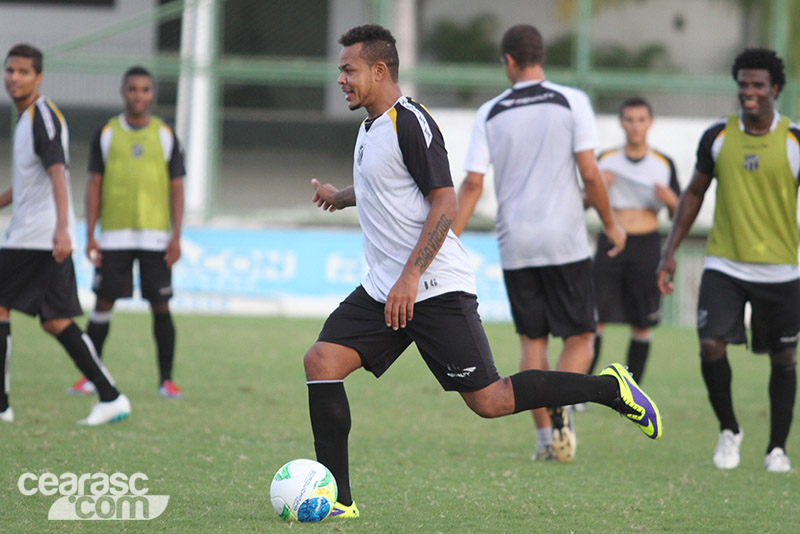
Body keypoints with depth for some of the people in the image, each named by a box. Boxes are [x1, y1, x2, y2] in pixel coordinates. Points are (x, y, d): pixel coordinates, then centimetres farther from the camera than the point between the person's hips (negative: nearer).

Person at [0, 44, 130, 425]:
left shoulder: (44, 115, -11)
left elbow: (57, 175, -23)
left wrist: (62, 228, -33)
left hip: (39, 236, -9)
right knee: (55, 321, 5)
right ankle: (110, 397, 1)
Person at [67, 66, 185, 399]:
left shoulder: (165, 135, 6)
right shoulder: (106, 134, 6)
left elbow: (176, 188, 6)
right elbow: (94, 186, 7)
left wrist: (176, 236, -4)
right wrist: (90, 236, 0)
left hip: (155, 236, 0)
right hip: (114, 235, 0)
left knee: (160, 306, -3)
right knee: (103, 303, -1)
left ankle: (166, 379, 4)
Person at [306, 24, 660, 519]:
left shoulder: (411, 122, -14)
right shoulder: (371, 126, 15)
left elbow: (444, 204, -18)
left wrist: (410, 278, -23)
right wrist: (340, 196, 49)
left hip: (436, 288, -9)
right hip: (384, 289, 9)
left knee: (488, 400, -8)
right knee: (321, 361, -8)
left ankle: (610, 388, 8)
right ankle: (337, 498, -7)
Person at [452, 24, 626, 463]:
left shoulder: (490, 113, 3)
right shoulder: (571, 102, -3)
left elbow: (472, 184, -1)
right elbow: (590, 174, -6)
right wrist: (611, 225, 7)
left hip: (515, 245, 2)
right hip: (565, 242, -2)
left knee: (533, 341, 12)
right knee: (580, 337, 6)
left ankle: (544, 436, 7)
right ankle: (559, 410, -20)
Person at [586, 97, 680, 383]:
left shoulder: (664, 164, 6)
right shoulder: (607, 160, 6)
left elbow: (679, 215, 9)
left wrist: (670, 199, -12)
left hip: (646, 246, 1)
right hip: (611, 244, -1)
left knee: (642, 325, 2)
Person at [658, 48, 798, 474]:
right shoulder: (717, 137, 1)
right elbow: (694, 193, 12)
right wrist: (670, 251, 7)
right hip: (724, 264, 1)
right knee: (711, 346, -14)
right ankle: (729, 431, 9)